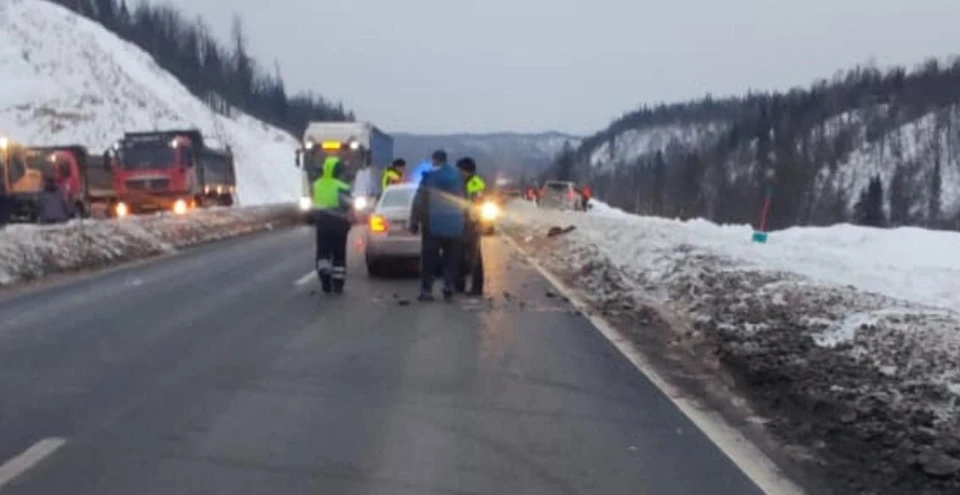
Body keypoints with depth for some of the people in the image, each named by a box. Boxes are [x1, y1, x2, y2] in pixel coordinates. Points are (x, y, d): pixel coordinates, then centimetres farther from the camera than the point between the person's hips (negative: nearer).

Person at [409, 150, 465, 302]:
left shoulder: (429, 176, -6)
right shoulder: (458, 177, 6)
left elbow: (419, 201, -8)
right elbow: (464, 201, 10)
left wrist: (414, 222, -3)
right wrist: (464, 220, 19)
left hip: (433, 225, -3)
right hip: (455, 226, 3)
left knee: (429, 260, 2)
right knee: (451, 260, 9)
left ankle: (426, 290, -1)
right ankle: (449, 289, 6)